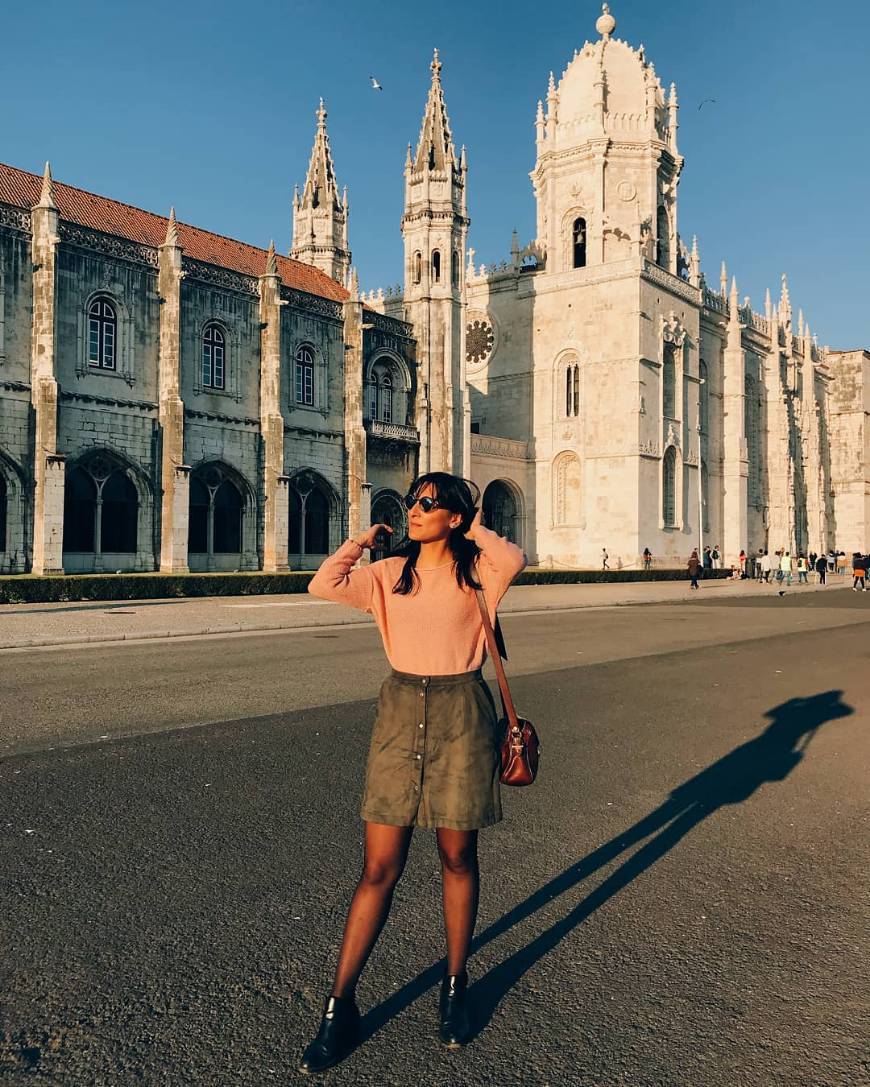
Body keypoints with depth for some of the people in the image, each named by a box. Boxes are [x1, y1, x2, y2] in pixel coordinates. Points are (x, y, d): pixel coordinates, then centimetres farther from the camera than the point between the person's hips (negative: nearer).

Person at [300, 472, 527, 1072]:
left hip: (462, 716, -1)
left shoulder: (476, 572, -2)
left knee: (458, 857, 12)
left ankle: (456, 987, 32)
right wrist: (363, 539, 3)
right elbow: (323, 585, -8)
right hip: (400, 712, 2)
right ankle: (340, 1006, 14)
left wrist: (474, 529, -7)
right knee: (380, 867, 3)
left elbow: (514, 560, -24)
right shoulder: (389, 574, 5)